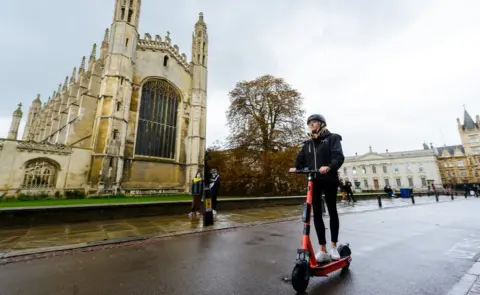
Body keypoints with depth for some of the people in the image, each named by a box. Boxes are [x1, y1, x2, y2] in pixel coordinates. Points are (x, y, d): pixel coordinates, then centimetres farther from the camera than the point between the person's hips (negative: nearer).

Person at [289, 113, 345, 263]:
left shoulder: (332, 138, 4)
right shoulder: (308, 144, 17)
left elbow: (339, 156, -11)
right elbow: (301, 160, 8)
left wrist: (329, 167, -30)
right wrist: (295, 168, -14)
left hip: (329, 179, -3)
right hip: (314, 181, 4)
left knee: (332, 211, 9)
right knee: (317, 214, 2)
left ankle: (334, 246, 24)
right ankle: (323, 249, 11)